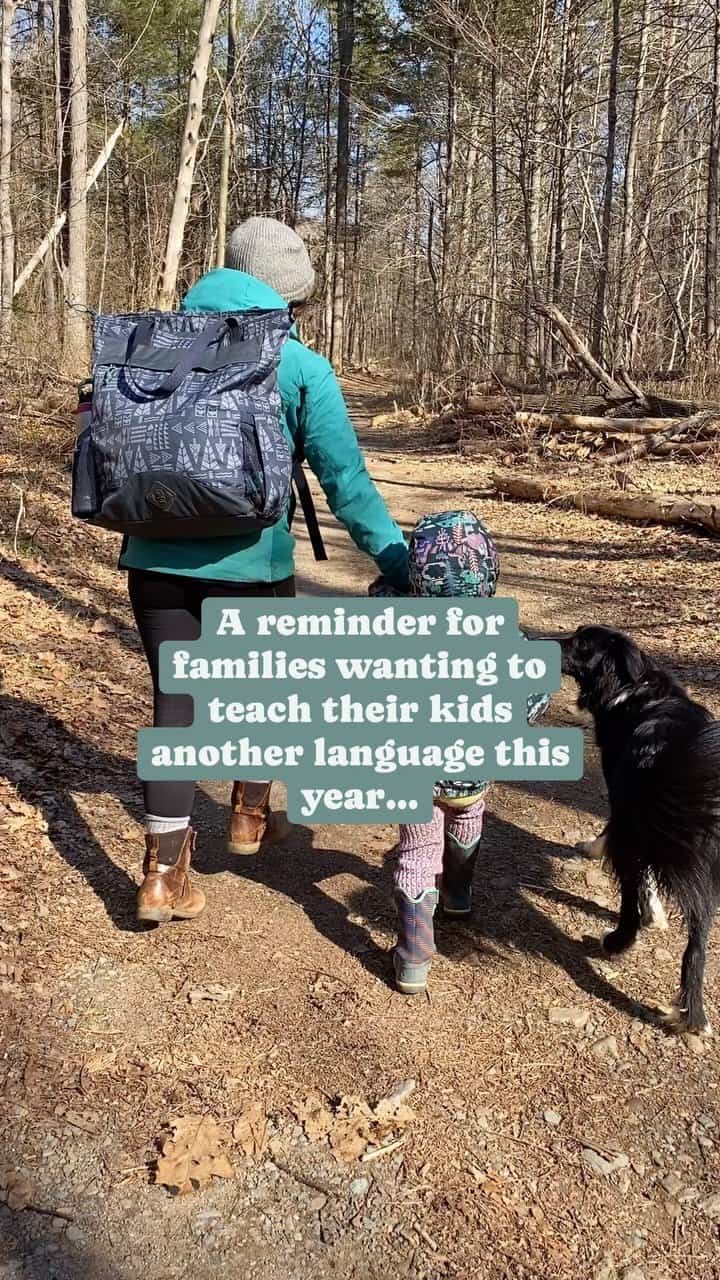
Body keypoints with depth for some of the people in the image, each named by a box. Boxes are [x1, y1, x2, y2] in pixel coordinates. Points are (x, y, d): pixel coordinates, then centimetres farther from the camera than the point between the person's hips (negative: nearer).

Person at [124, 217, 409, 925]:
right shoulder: (300, 366, -5)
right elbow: (346, 481, -9)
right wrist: (402, 567, -5)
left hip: (157, 555, 3)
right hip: (249, 561, -2)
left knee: (174, 699, 10)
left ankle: (163, 874, 7)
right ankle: (248, 812, 40)